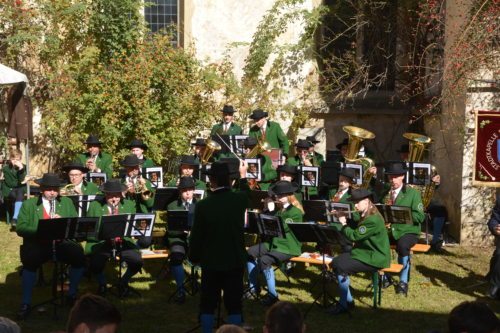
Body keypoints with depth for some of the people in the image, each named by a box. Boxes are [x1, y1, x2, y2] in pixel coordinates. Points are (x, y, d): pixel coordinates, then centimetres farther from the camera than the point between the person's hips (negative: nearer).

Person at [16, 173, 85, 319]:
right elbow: (20, 228, -3)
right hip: (37, 244, -2)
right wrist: (41, 229, -20)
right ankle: (26, 303, -18)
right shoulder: (28, 204, 8)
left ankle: (72, 294, -3)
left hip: (62, 242, 2)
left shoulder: (67, 202, 15)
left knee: (79, 256, -26)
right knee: (30, 262, -33)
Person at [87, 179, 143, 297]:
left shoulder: (129, 205, 14)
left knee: (137, 262, -26)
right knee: (95, 264, -31)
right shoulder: (94, 206, 8)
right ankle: (102, 283, 6)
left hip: (124, 242, 2)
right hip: (101, 243, -1)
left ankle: (123, 282, 6)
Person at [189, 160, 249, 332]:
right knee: (234, 305, 8)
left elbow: (196, 236, -8)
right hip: (235, 261, 2)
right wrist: (243, 176, 36)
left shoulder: (202, 205, -16)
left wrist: (194, 257, 9)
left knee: (207, 306, 11)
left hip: (211, 262, -2)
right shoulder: (239, 199, -9)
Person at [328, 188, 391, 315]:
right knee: (335, 262, 2)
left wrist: (343, 224, -6)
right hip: (367, 252, 10)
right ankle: (347, 299, 9)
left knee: (341, 267, -20)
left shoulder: (373, 220, -23)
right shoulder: (366, 216, 10)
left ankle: (344, 304, -6)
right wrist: (345, 220, 4)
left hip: (375, 258, -10)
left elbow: (354, 236, -21)